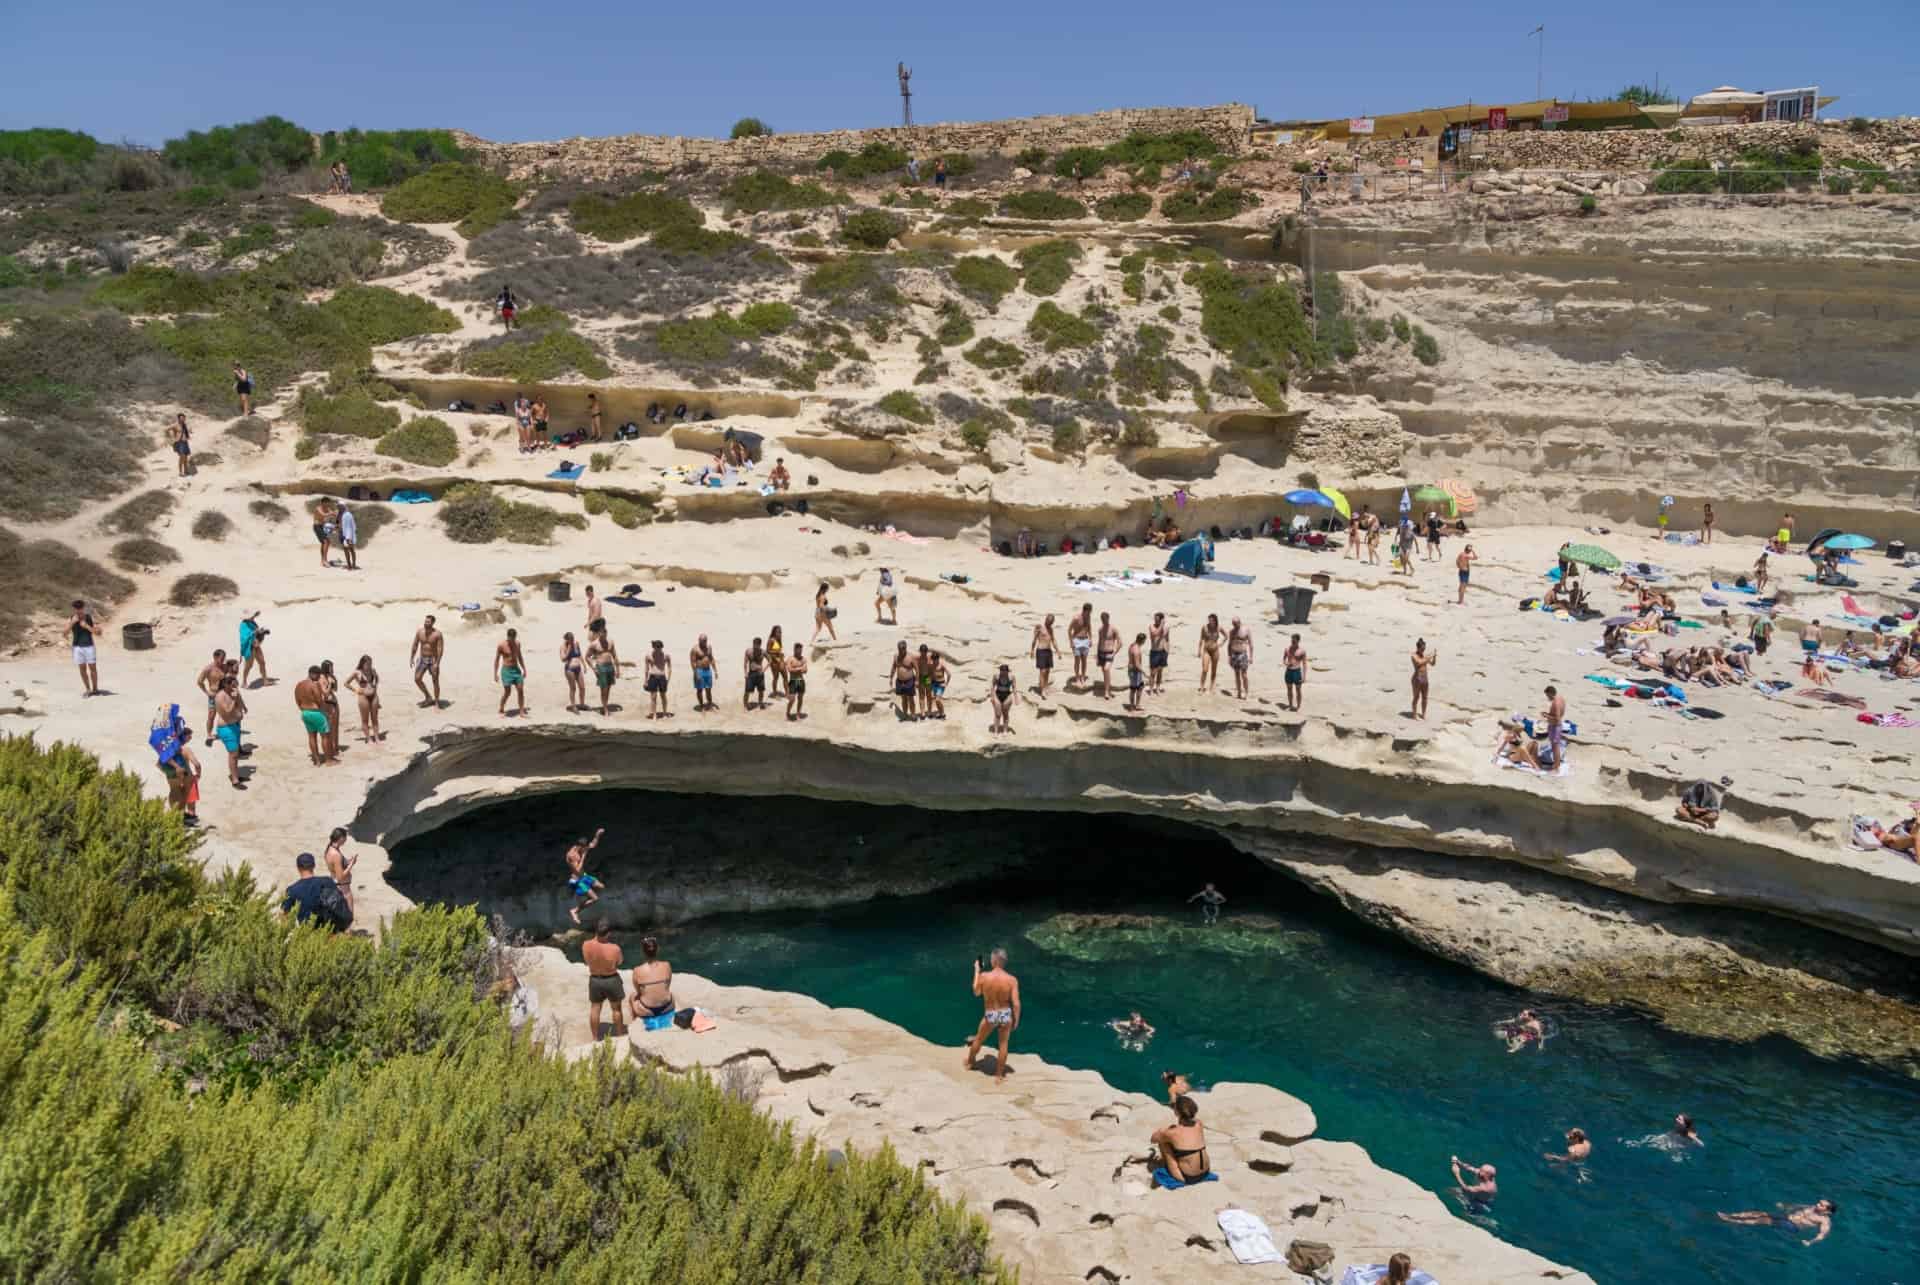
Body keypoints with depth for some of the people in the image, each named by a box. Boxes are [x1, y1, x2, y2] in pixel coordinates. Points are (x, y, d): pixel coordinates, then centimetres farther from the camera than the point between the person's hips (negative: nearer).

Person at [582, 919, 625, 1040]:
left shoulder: (586, 945, -22)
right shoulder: (614, 948, -29)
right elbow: (619, 963, -9)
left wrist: (596, 938, -1)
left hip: (595, 980, 2)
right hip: (612, 980, -2)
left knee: (595, 1008, 21)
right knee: (617, 1008, 21)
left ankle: (595, 1038, 34)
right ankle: (620, 1034, 38)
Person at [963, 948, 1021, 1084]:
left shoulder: (984, 976, -18)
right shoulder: (1012, 980, -18)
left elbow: (976, 992, 2)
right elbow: (1016, 1004, -15)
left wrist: (976, 970, 9)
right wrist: (1016, 1020, 1)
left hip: (990, 1015, 0)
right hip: (1006, 1015, 0)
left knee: (979, 1040, 26)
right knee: (1003, 1045, 18)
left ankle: (969, 1062, 50)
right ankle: (999, 1076, 28)